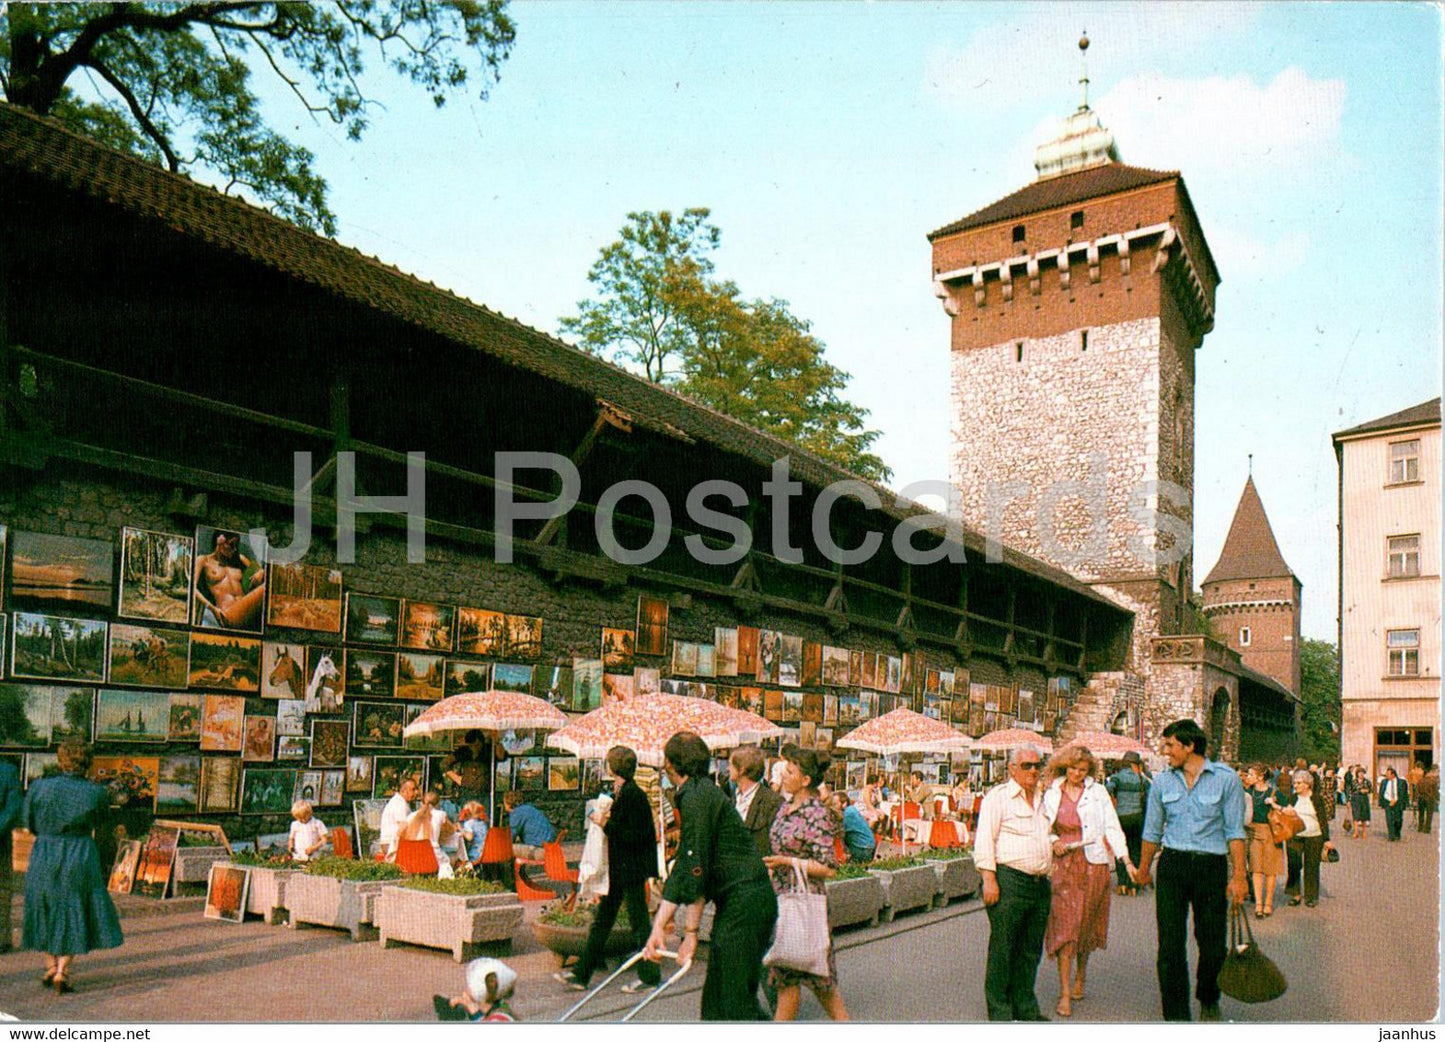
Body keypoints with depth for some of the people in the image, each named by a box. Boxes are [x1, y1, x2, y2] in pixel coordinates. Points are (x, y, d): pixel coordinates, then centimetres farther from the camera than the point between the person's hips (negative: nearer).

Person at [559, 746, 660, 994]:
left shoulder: (633, 795, -18)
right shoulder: (617, 793, 11)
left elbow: (635, 836, -22)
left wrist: (608, 825, -18)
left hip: (631, 870, -10)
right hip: (616, 870, 10)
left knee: (638, 922, 1)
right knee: (601, 920, 13)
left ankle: (649, 975, 14)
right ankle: (581, 974, 19)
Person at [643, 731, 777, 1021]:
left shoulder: (697, 796, -13)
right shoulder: (699, 793, 17)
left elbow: (696, 868, -17)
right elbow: (684, 868, 15)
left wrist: (691, 931, -13)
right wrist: (659, 926, 12)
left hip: (744, 903, -10)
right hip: (734, 902, 10)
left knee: (733, 1001, -7)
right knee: (715, 998, 14)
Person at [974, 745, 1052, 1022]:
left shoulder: (1041, 800, 19)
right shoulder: (998, 797, -5)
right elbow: (984, 840, -10)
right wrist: (989, 879, -16)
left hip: (1040, 883, 7)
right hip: (1009, 881, -7)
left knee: (1031, 950, 13)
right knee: (1003, 949, -2)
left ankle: (1025, 1007, 25)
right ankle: (999, 1011, 8)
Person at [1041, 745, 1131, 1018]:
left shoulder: (1098, 792, 4)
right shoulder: (1052, 794, 7)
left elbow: (1112, 826, 0)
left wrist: (1127, 859, -9)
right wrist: (1054, 842, -4)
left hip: (1094, 864, 0)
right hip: (1064, 864, 0)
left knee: (1087, 925, 8)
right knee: (1064, 925, -8)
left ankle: (1080, 979, 28)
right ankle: (1065, 994, -7)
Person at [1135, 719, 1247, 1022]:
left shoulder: (1226, 779, -3)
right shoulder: (1162, 782, 5)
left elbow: (1234, 832, -1)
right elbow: (1152, 831, 15)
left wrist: (1239, 876, -6)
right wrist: (1144, 869, 20)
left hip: (1212, 866, -2)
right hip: (1172, 864, 2)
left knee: (1212, 944, 7)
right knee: (1170, 946, -2)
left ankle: (1209, 1000, 36)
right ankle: (1176, 1014, 8)